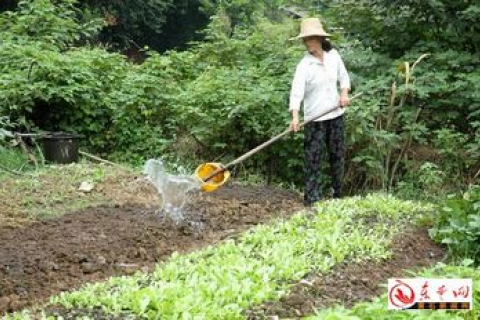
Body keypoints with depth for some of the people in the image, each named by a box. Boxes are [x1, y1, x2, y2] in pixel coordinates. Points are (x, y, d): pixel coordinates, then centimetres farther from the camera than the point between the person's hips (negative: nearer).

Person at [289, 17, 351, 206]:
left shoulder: (333, 55, 0)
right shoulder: (304, 65, -14)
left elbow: (343, 77, 15)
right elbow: (296, 91, -26)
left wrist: (344, 93, -4)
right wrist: (295, 116, -39)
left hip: (336, 114, 4)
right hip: (315, 118, -4)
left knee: (338, 154, 13)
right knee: (313, 158, -5)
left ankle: (338, 194, 27)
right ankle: (312, 198, 0)